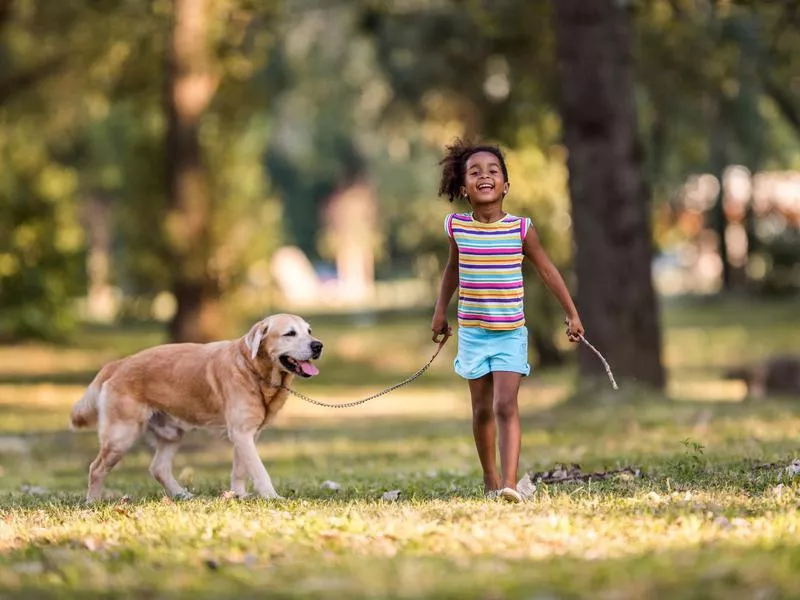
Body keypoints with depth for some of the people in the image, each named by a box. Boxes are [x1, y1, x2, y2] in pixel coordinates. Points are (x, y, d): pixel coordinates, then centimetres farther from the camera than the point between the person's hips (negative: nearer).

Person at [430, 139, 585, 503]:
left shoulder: (520, 229, -10)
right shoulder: (457, 227, -4)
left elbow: (547, 271, 1)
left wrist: (571, 313, 3)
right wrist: (440, 310, 18)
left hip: (510, 335, -2)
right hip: (472, 333, 3)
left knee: (506, 406, -15)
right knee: (482, 409, 11)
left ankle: (509, 482, -22)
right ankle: (490, 479, 27)